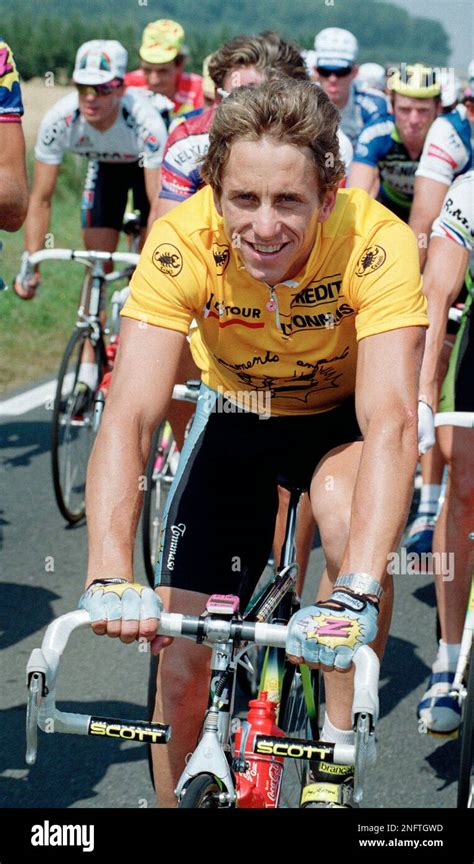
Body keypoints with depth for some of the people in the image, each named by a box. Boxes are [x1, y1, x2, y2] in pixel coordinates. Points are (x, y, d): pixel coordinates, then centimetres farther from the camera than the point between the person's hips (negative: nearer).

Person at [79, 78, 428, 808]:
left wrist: (358, 594, -56)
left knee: (352, 520, -35)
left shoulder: (376, 242, -34)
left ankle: (336, 762, -16)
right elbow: (128, 416, -36)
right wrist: (110, 577, -52)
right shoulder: (182, 242, -31)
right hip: (235, 418, 2)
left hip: (339, 418, -2)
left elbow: (392, 420, -43)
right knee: (183, 663, -5)